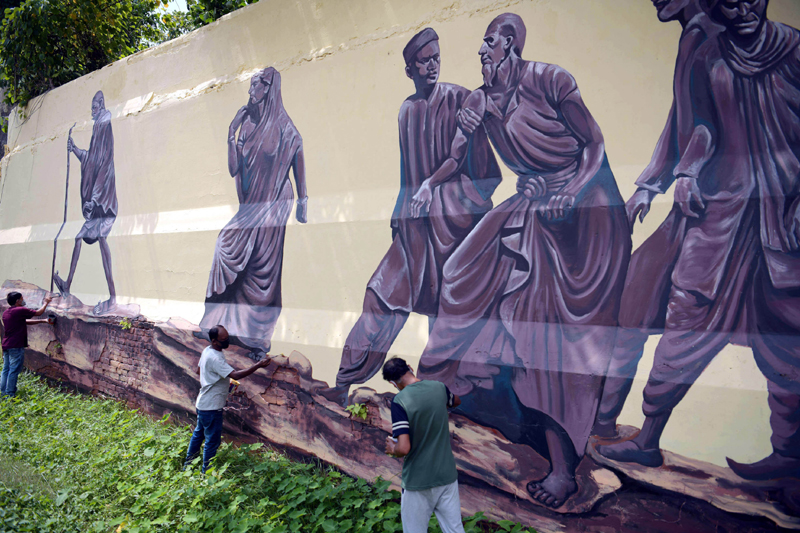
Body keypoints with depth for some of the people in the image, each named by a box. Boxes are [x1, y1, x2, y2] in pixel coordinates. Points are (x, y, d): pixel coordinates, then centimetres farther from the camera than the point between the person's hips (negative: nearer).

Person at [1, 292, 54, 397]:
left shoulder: (6, 312, 15)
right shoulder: (20, 310, -13)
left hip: (6, 345, 9)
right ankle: (10, 394, -2)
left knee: (6, 369, 13)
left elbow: (25, 321, 20)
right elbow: (38, 313, -1)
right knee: (14, 370, -4)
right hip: (16, 346, -9)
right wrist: (46, 302, 14)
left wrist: (43, 321, 21)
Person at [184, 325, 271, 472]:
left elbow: (199, 369, 19)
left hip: (202, 404, 10)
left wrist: (221, 380, 17)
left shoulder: (207, 351, 2)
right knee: (212, 441, 3)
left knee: (198, 433, 25)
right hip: (211, 407, -10)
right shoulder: (215, 358, -28)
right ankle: (206, 474, 16)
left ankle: (188, 466, 40)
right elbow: (235, 375, -36)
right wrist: (258, 365, -37)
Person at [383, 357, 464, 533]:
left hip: (418, 481, -4)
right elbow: (457, 401, 21)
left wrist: (392, 449, -3)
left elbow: (404, 448, -24)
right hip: (447, 475, 4)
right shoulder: (439, 387, -4)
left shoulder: (399, 401, -20)